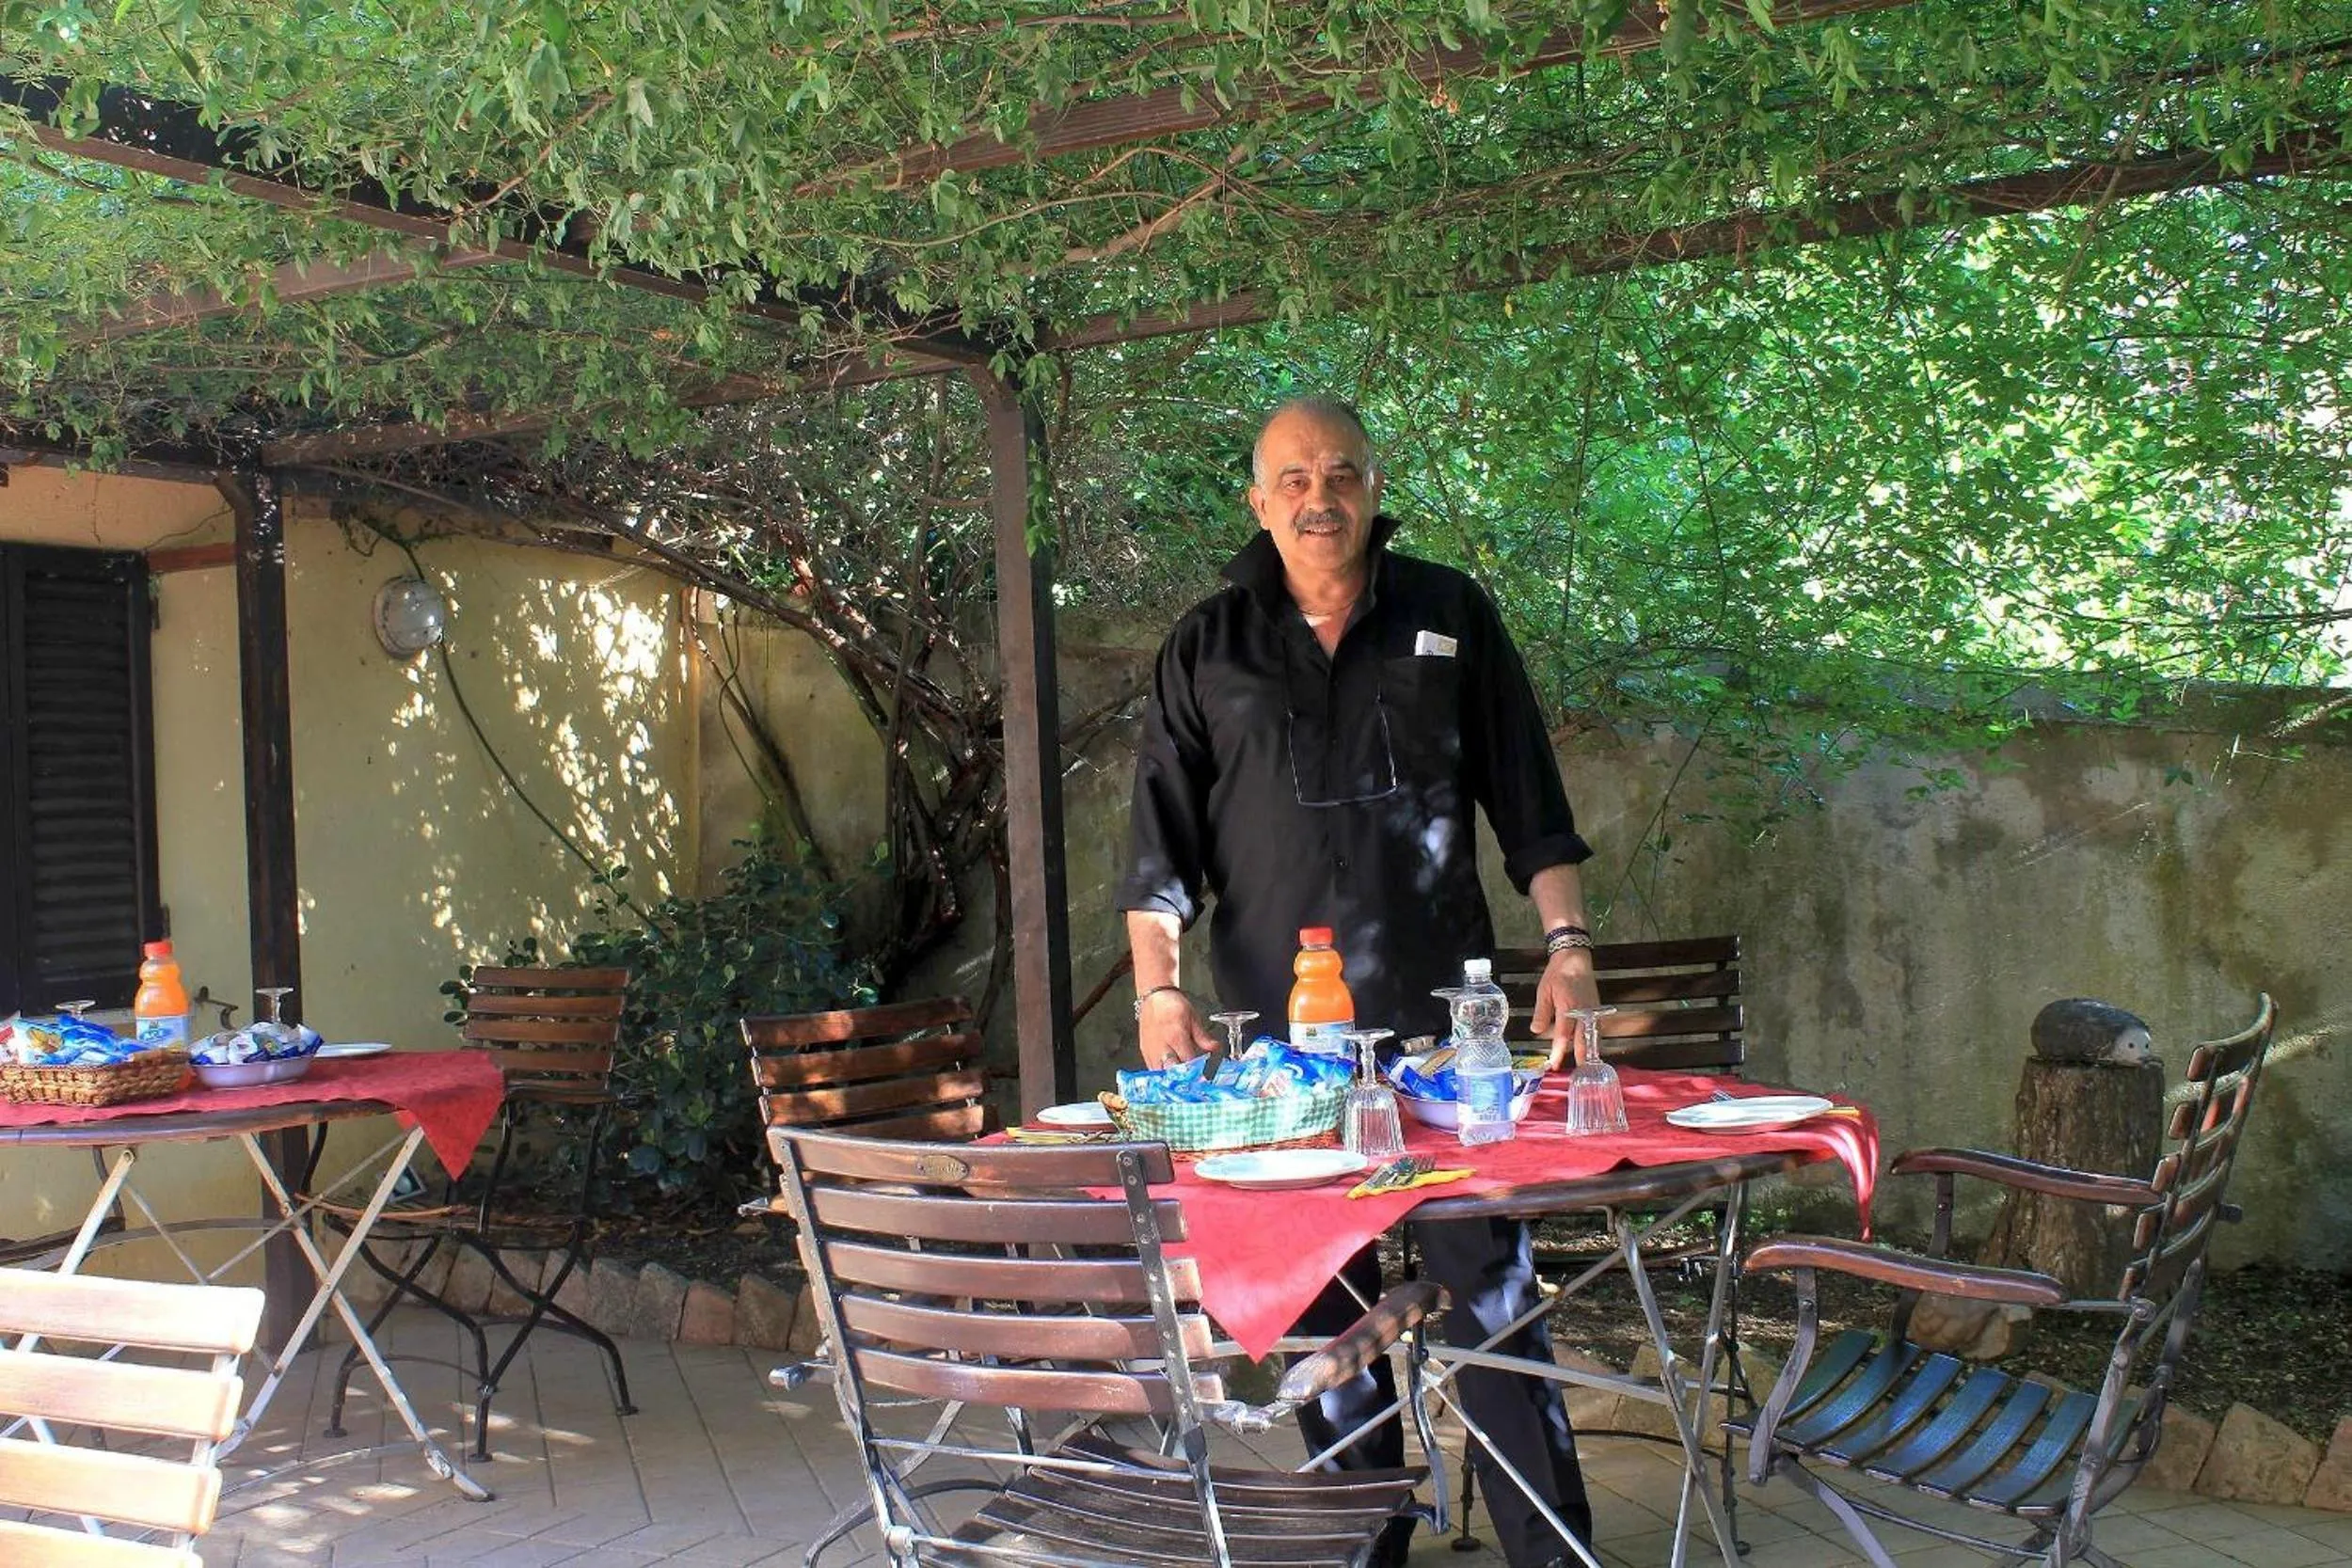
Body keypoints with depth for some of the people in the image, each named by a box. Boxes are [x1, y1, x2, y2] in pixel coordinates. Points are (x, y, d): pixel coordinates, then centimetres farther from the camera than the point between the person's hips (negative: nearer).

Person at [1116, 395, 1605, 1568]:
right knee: (1320, 1295, 6)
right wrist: (1159, 989, -5)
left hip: (1441, 1010, 0)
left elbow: (1526, 801, 10)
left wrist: (1566, 940, 3)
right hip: (1280, 1020, 1)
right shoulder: (1207, 648, 7)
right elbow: (1161, 839, 5)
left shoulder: (1451, 616, 7)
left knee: (1489, 1273, -2)